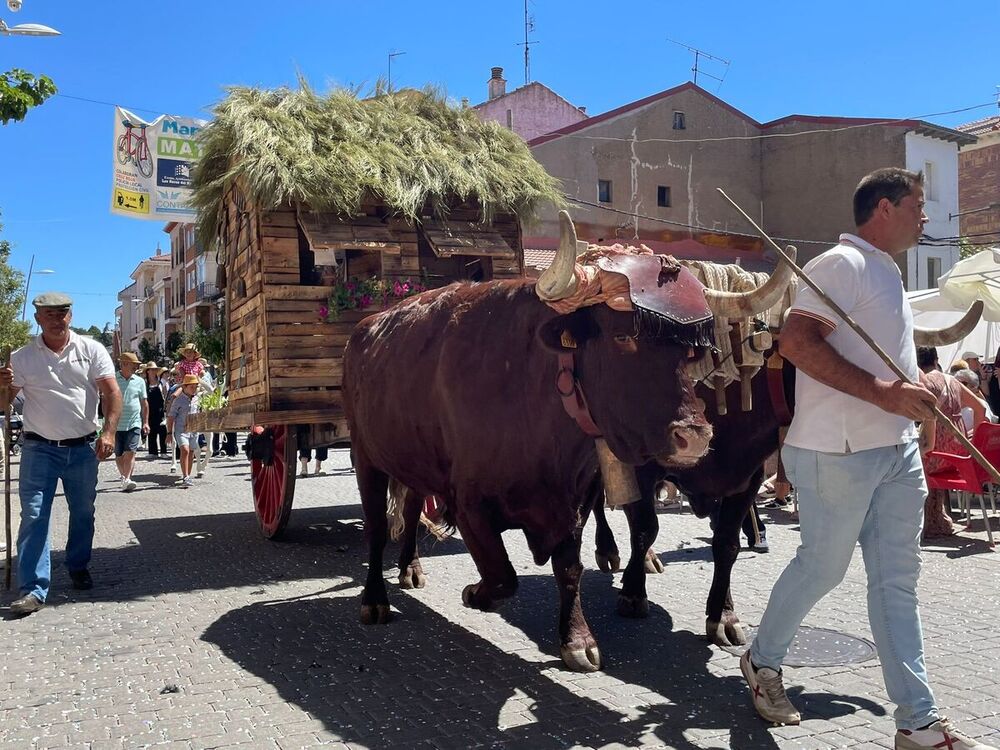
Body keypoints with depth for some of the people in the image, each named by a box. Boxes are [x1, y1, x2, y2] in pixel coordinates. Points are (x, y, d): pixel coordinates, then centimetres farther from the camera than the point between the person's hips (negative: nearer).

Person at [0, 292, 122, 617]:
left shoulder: (92, 350, -1)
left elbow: (112, 392, -6)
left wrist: (109, 432, -18)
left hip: (83, 448, 1)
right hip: (39, 449, -1)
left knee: (83, 514, 14)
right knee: (34, 516, -6)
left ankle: (79, 567, 35)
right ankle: (33, 588, -4)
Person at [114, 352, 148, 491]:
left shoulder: (139, 381, 8)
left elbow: (144, 403, 13)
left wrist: (146, 422, 9)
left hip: (134, 423, 0)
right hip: (116, 424, 0)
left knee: (130, 452, -12)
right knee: (119, 454, 8)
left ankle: (127, 480, -14)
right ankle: (124, 478, 22)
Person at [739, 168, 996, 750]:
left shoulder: (887, 272, 19)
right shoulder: (843, 264, -11)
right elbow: (796, 341, -24)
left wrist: (924, 390, 13)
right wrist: (883, 391, -27)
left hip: (897, 450, 9)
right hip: (838, 453, -9)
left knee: (897, 580, 9)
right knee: (823, 568, 5)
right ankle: (763, 661, 29)